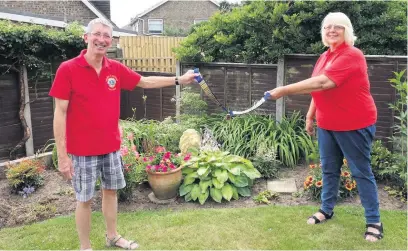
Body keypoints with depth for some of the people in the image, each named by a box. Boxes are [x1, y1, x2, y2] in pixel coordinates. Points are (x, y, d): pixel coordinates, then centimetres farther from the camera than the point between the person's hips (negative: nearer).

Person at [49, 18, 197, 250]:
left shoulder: (116, 69, 1)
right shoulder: (67, 69, -13)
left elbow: (146, 82, 15)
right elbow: (60, 113, -13)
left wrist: (179, 80, 14)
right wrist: (62, 155, -15)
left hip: (111, 146, 5)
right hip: (82, 150, -5)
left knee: (111, 191, 18)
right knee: (85, 199, 8)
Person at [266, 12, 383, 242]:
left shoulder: (352, 55, -19)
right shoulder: (324, 57, 9)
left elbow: (322, 83, -30)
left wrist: (284, 90, -30)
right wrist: (310, 116, 16)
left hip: (354, 124, -8)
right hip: (327, 124, 8)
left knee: (361, 172, 3)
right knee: (329, 169, 16)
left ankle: (374, 222, 17)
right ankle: (327, 210, 33)